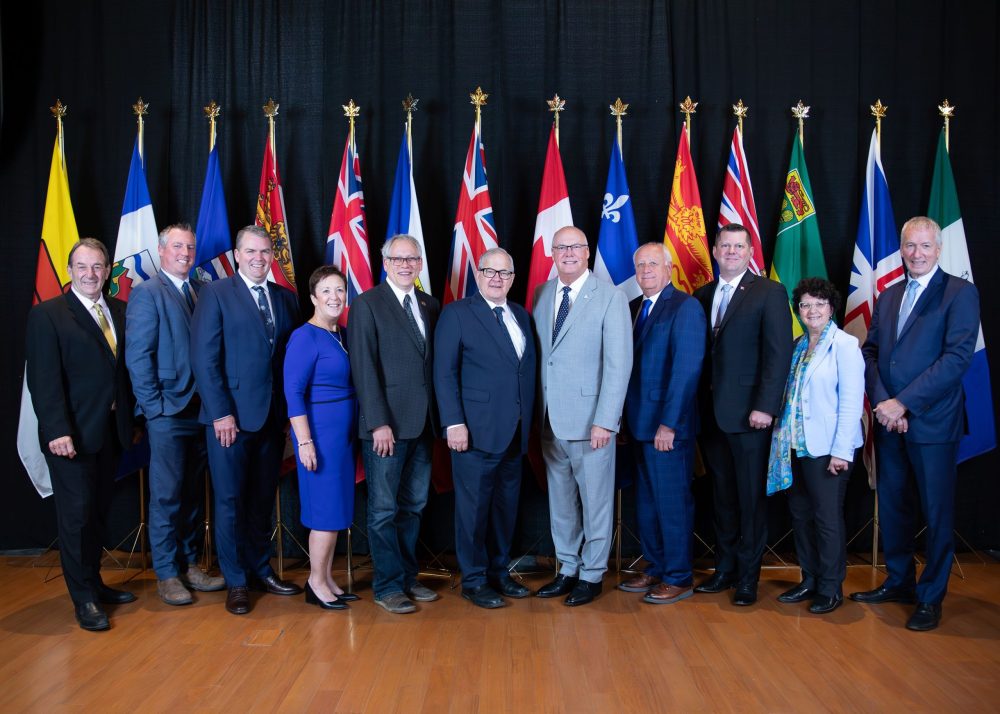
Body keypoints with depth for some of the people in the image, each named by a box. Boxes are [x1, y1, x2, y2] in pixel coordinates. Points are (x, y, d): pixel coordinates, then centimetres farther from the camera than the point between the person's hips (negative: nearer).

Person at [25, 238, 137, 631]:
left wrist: (131, 418, 7)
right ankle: (84, 598, 11)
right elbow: (43, 379, -12)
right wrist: (57, 431, -19)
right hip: (72, 435, -5)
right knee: (76, 513, 1)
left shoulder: (120, 311, 10)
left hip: (111, 432, 5)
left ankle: (94, 583, 27)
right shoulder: (47, 314, -5)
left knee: (98, 511, 14)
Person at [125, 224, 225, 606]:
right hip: (168, 413, -5)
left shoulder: (202, 290, 10)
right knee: (167, 496, 2)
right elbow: (137, 357, -10)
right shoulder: (147, 293, -5)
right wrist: (155, 406, -13)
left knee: (192, 493, 13)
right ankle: (166, 574, 14)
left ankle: (189, 565, 25)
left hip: (200, 409, 5)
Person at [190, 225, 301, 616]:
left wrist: (291, 410, 2)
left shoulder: (285, 298, 11)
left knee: (263, 500, 13)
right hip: (231, 417, -4)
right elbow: (204, 358, -9)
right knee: (230, 502, 5)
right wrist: (220, 413, -14)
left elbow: (290, 357, 9)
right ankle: (236, 582, 16)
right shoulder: (216, 293, -2)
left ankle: (260, 571, 26)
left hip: (273, 418, 4)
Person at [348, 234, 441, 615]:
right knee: (384, 508, 3)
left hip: (422, 425, 6)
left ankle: (407, 578, 25)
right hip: (386, 425, -6)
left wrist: (437, 418, 4)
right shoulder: (367, 304, -4)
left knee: (413, 505, 13)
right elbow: (364, 368, -10)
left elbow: (434, 363, 11)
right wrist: (379, 423, -15)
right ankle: (388, 586, 13)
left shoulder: (430, 305, 13)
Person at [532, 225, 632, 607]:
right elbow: (537, 353, 9)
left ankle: (592, 575, 20)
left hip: (590, 419, -5)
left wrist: (605, 420, -16)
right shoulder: (541, 294, 9)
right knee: (560, 500, 14)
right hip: (550, 418, 5)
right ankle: (568, 570, 28)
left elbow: (619, 363, -11)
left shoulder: (611, 297, -6)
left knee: (595, 500, 6)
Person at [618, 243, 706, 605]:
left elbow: (686, 369, -16)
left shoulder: (685, 307, -10)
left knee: (673, 503, 2)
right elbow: (627, 363, 11)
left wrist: (668, 423, -19)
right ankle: (655, 569, 28)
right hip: (639, 425, 8)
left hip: (667, 427, -7)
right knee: (646, 501, 15)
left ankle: (678, 579, 15)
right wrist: (626, 418, 5)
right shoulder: (633, 308, 13)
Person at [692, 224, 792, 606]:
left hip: (748, 414, -5)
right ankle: (724, 568, 24)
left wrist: (764, 406, -16)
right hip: (711, 413, 5)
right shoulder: (702, 296, 11)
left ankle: (748, 576, 16)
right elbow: (696, 353, 10)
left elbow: (778, 355, -10)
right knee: (722, 495, 13)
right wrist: (697, 405, 3)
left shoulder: (769, 293, -3)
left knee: (751, 497, 4)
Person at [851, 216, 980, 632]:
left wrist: (903, 403, -17)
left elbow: (958, 356, -15)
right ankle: (898, 583, 29)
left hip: (932, 422, -5)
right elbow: (870, 352, 9)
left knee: (936, 512, 4)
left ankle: (930, 597, 17)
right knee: (892, 505, 14)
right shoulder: (888, 297, 13)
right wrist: (881, 401, -8)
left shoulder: (960, 293, -6)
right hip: (889, 421, 6)